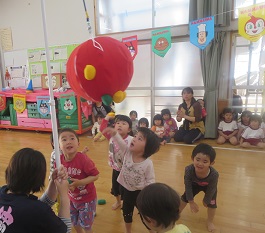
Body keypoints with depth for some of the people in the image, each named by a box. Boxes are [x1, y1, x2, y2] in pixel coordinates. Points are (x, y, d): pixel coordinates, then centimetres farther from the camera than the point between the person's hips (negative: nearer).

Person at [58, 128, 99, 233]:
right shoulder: (59, 160, -15)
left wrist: (79, 182, -32)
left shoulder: (83, 159, -31)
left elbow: (95, 175, -24)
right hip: (71, 198, 5)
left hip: (87, 198, -5)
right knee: (74, 223, 28)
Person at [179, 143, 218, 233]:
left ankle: (210, 221, 34)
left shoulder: (214, 174, -44)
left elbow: (211, 190, -24)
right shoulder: (189, 170, -43)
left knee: (211, 204, 3)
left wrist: (206, 201, -7)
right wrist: (191, 202, -16)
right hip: (195, 184, 1)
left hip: (209, 187, -1)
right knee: (185, 198, 11)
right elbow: (188, 187, -26)